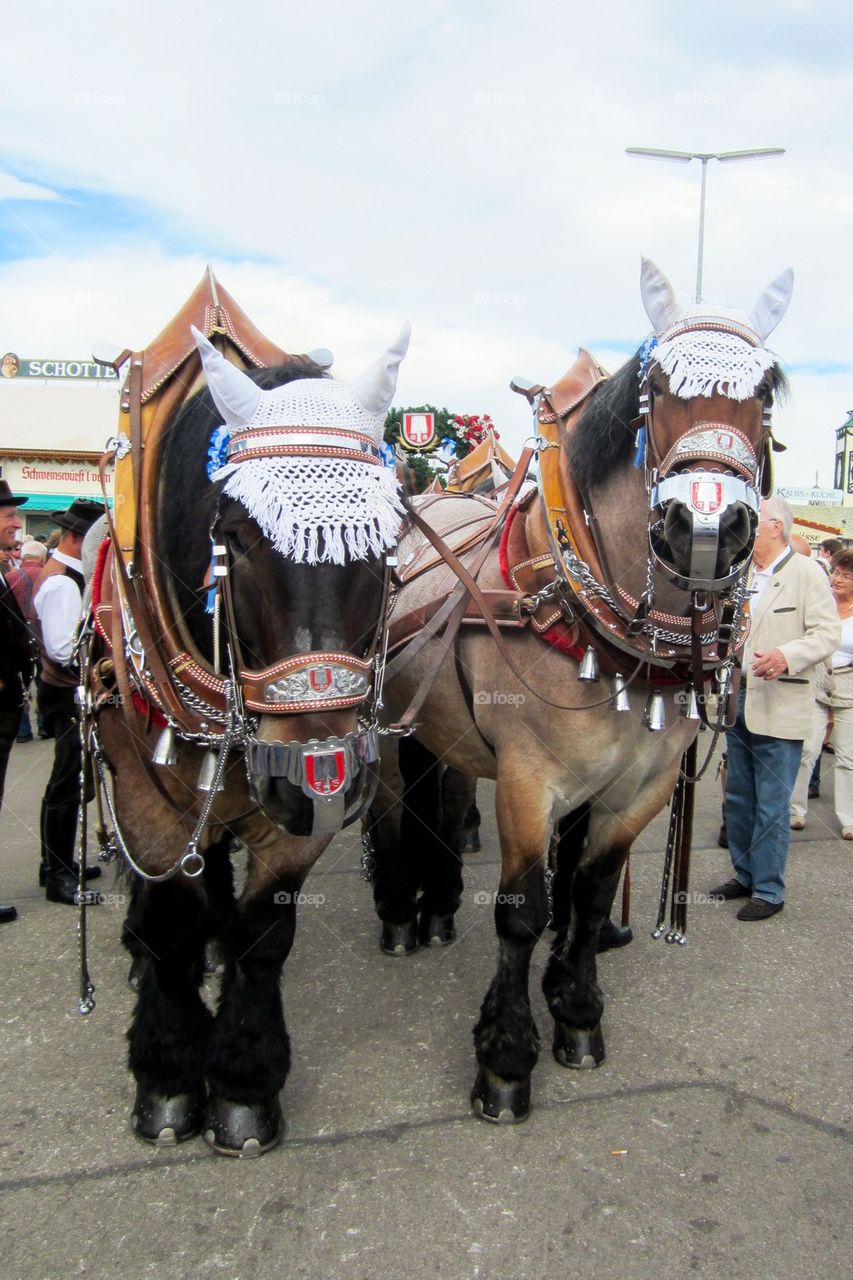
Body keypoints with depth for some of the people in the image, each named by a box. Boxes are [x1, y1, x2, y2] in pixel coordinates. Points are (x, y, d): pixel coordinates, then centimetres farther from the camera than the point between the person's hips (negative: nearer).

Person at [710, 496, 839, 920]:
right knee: (738, 799, 15)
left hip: (778, 708, -7)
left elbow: (828, 633, -13)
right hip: (737, 701, 7)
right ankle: (744, 875, 29)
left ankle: (768, 890, 12)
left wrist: (788, 656, -27)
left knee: (771, 806, 0)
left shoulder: (806, 573, -7)